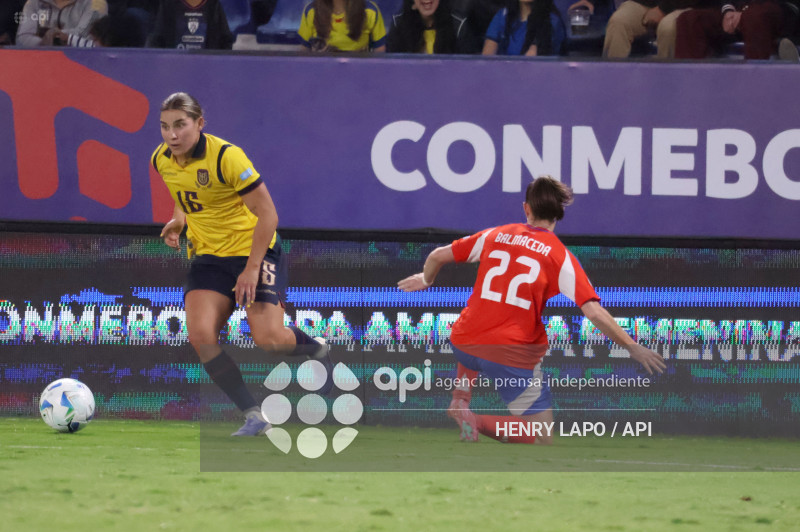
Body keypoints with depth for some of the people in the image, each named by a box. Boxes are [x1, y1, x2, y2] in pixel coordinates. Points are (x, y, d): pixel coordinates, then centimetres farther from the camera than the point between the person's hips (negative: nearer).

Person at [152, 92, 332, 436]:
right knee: (200, 335, -17)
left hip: (253, 250, -5)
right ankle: (253, 416, -10)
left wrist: (251, 269, -22)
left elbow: (267, 214, -20)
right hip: (207, 255, 6)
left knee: (268, 340, -17)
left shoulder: (226, 157, -23)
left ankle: (315, 349, 20)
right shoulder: (161, 160, -3)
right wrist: (180, 219, 4)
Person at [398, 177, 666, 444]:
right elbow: (594, 312, -11)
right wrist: (632, 347, -3)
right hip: (513, 355, -5)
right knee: (543, 439, 0)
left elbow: (437, 256, 17)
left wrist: (426, 279, 39)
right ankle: (479, 422, -20)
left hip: (464, 344, 5)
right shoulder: (560, 256, -3)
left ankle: (459, 401, 22)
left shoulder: (495, 235, 8)